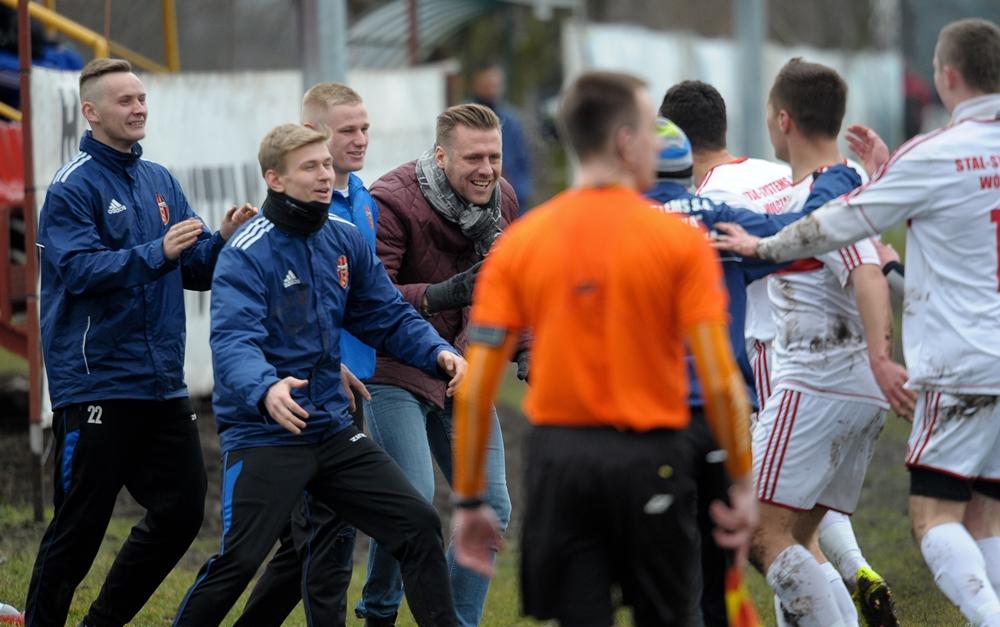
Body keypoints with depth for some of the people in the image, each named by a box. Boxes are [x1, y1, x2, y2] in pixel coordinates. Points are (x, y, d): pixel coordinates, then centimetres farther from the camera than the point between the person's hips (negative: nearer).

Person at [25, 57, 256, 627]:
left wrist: (225, 241, -7)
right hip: (97, 383, -7)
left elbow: (197, 269, 13)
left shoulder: (161, 181, 13)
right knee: (80, 525, -3)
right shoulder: (73, 187, -8)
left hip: (163, 383, 7)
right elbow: (79, 269, -19)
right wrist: (157, 253, -27)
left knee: (182, 511, 7)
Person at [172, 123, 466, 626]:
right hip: (263, 434, -6)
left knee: (419, 526, 3)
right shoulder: (247, 254, -15)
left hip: (333, 429, 6)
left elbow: (388, 316, 12)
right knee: (238, 560, -12)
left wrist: (437, 352, -9)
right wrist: (265, 389, -49)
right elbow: (233, 341, -28)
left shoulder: (345, 240, 5)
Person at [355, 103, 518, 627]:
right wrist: (439, 295, -40)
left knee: (492, 506, 2)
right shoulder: (391, 202, -20)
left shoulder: (501, 200, 3)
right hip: (396, 372, -7)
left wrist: (522, 346, 6)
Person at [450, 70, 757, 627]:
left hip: (559, 458, 2)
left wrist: (469, 501, 6)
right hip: (649, 460, -2)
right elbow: (720, 384, -10)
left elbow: (473, 391, -1)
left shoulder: (519, 242, 2)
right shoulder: (679, 240, -6)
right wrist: (743, 484, 1)